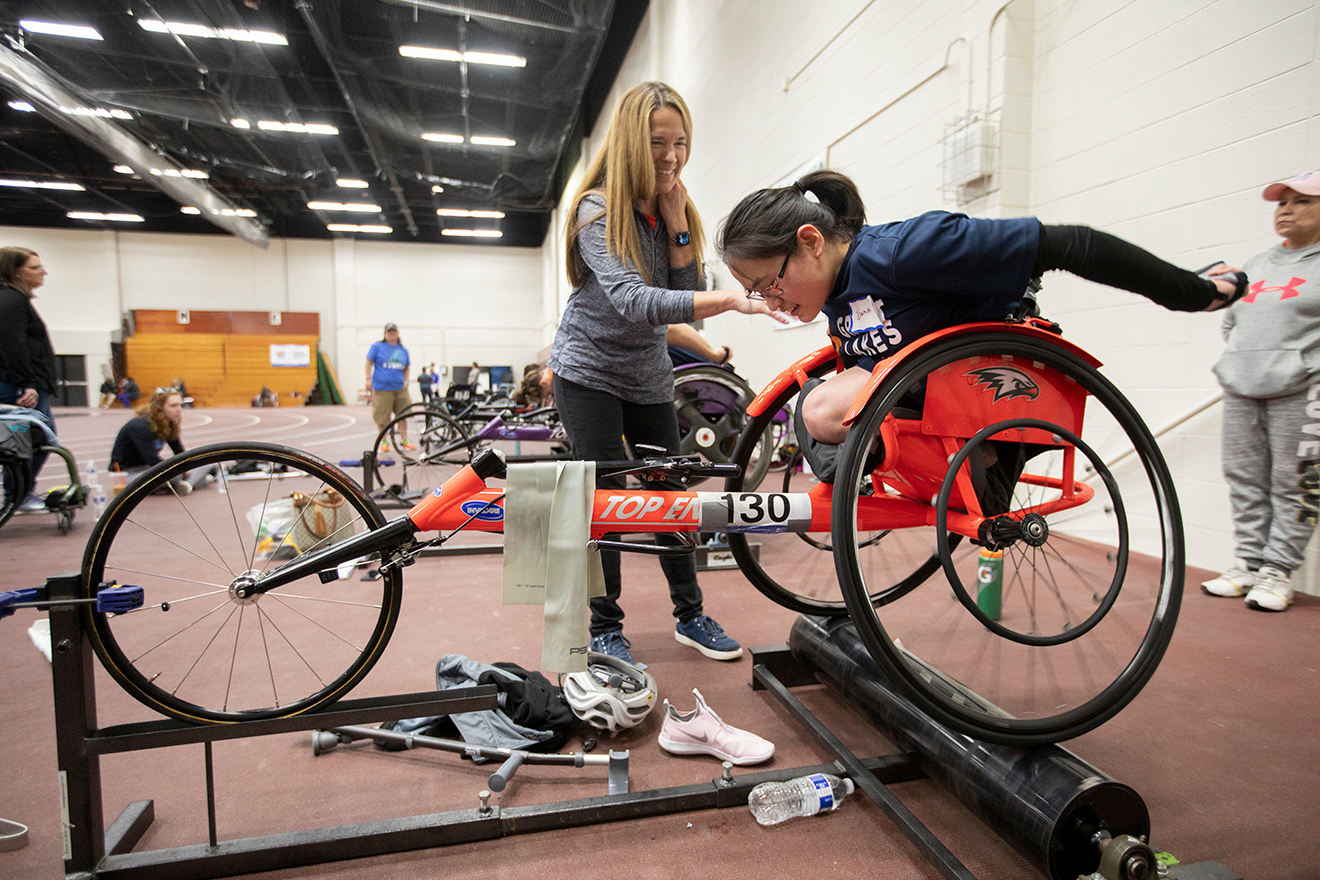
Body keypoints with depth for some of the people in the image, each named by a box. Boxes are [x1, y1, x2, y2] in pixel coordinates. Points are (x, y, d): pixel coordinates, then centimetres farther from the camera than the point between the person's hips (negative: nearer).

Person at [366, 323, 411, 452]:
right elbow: (369, 363, 2)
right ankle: (384, 442, 11)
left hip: (400, 388, 4)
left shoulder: (403, 350, 14)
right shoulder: (377, 347, 3)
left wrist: (406, 381, 10)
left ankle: (404, 440, 14)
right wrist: (368, 379, -6)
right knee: (381, 417, -2)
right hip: (382, 388, -4)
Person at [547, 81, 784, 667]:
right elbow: (633, 302, -33)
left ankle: (689, 614, 23)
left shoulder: (674, 212, 3)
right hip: (590, 372, -5)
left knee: (669, 492, 8)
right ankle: (604, 630, 11)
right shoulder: (598, 211, -17)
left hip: (648, 376, 6)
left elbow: (686, 295, -8)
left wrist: (676, 221, -17)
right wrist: (729, 300, -45)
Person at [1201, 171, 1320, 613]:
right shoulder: (1255, 265, 20)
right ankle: (1249, 564, 13)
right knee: (1245, 480, 6)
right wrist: (1241, 359, 14)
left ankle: (1276, 570, 3)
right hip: (1240, 391, 5)